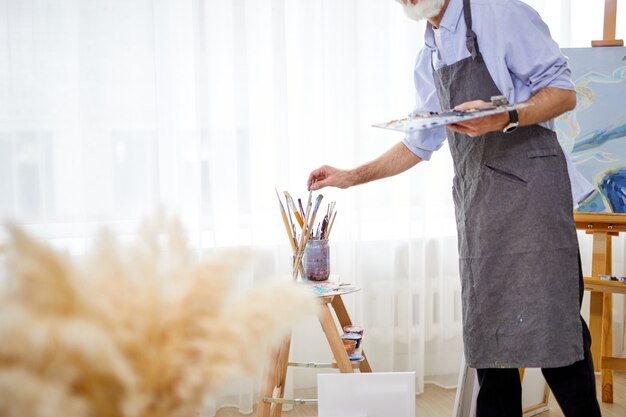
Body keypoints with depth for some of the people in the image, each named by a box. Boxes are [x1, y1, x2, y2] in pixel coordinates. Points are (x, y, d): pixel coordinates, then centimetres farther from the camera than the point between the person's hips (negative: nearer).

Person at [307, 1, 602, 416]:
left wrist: (505, 118, -22)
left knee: (550, 324, -7)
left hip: (529, 185, -7)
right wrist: (351, 177, 20)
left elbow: (565, 92, -5)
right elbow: (419, 145, 25)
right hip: (476, 202, 7)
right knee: (487, 328, 7)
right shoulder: (429, 59, 19)